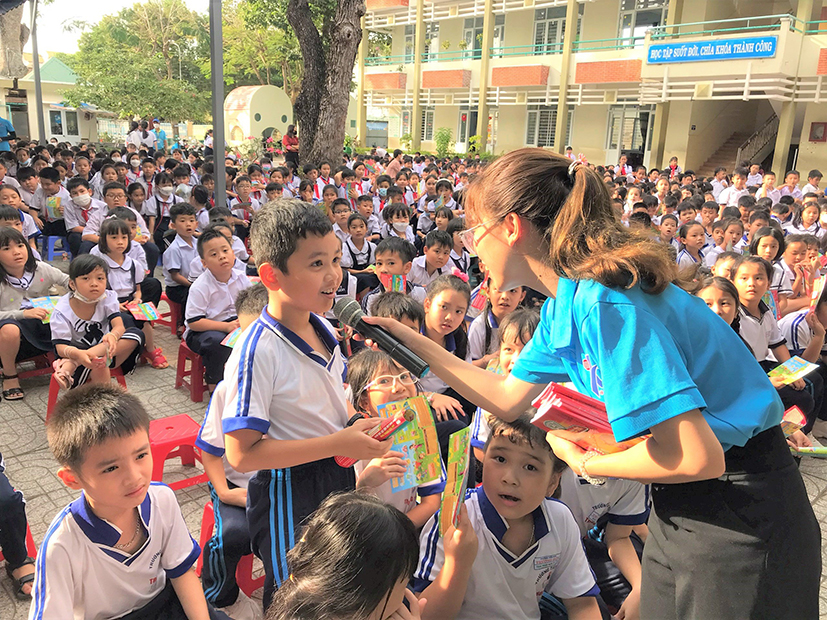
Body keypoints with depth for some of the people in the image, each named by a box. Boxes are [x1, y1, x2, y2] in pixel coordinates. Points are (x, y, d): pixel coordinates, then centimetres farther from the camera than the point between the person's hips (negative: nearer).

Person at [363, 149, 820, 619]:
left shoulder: (602, 302, -28)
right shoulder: (564, 305, 2)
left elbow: (695, 457, -30)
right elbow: (506, 399, 12)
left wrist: (585, 463, -12)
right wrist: (414, 342, 12)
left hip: (738, 520, -8)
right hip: (683, 509, 9)